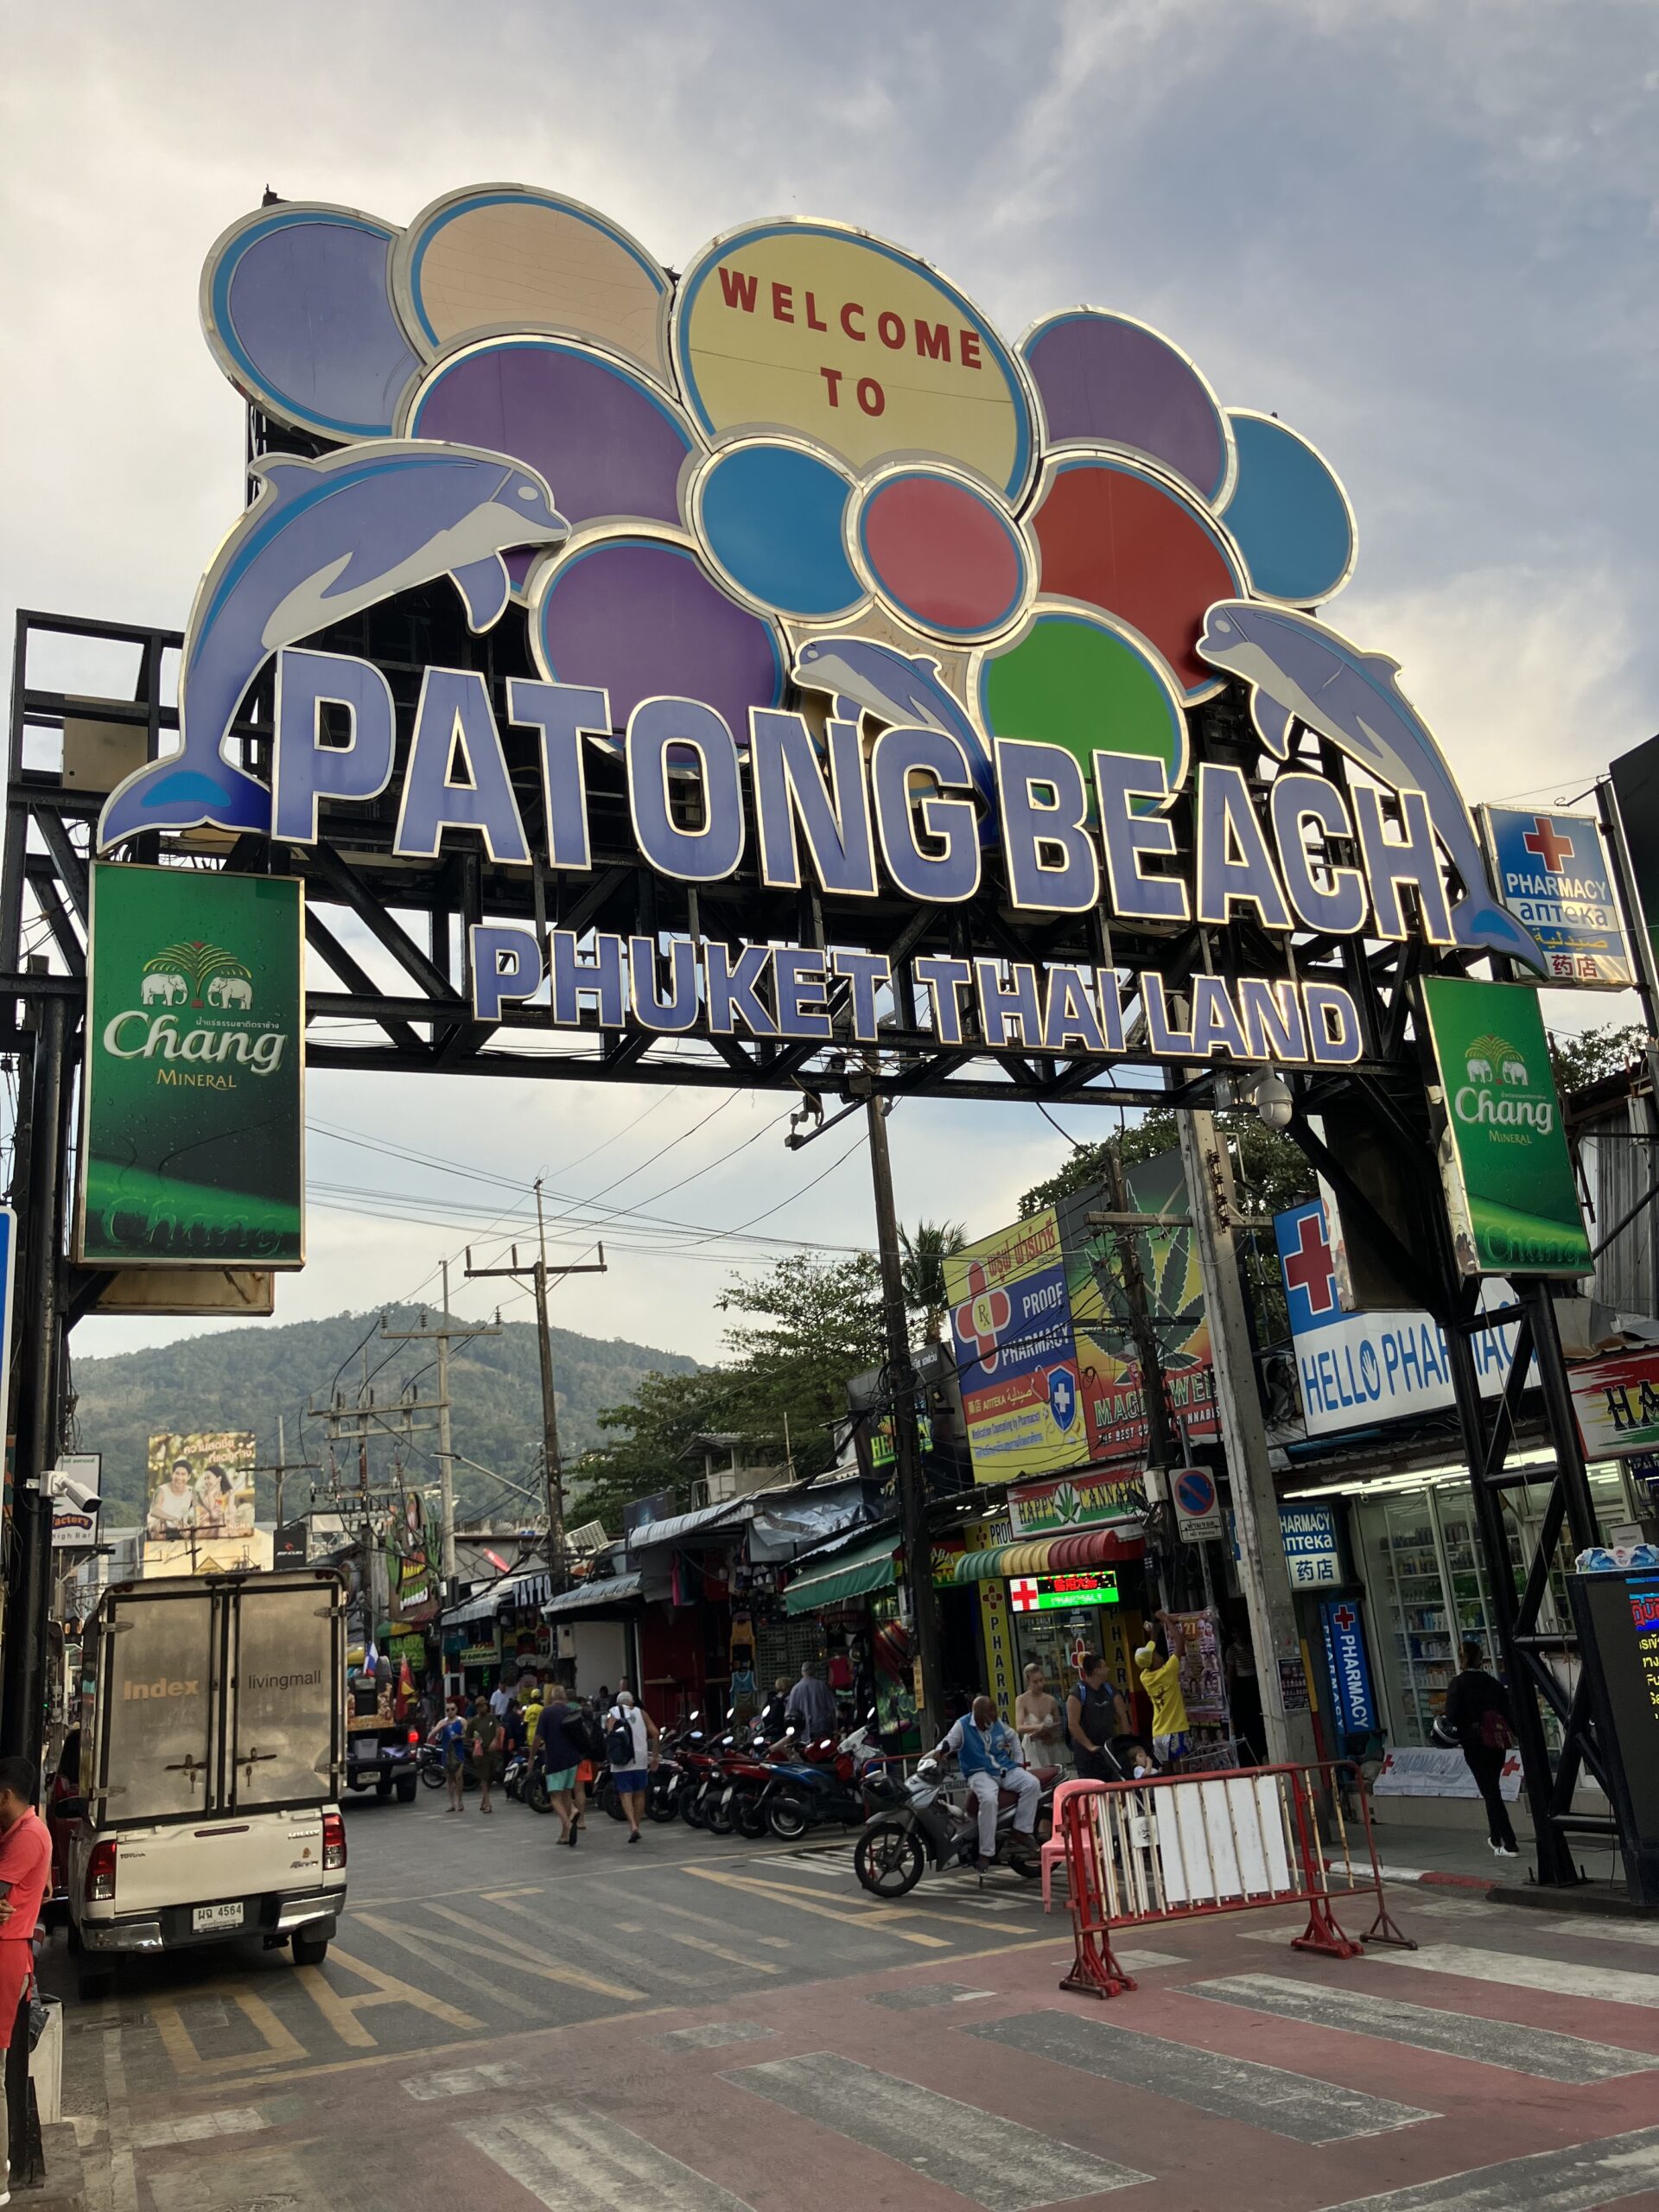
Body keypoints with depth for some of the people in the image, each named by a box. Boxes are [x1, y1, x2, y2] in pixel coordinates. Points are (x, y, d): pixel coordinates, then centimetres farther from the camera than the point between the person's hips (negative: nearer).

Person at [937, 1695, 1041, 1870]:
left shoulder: (998, 1724, 6)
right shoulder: (962, 1726, -8)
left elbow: (1013, 1737, 23)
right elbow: (949, 1741, -20)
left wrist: (1019, 1761, 16)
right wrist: (940, 1750, -43)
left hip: (1005, 1769, 5)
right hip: (980, 1774, -5)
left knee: (1032, 1783, -19)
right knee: (989, 1799, -36)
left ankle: (1022, 1829, -12)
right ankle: (986, 1853, -29)